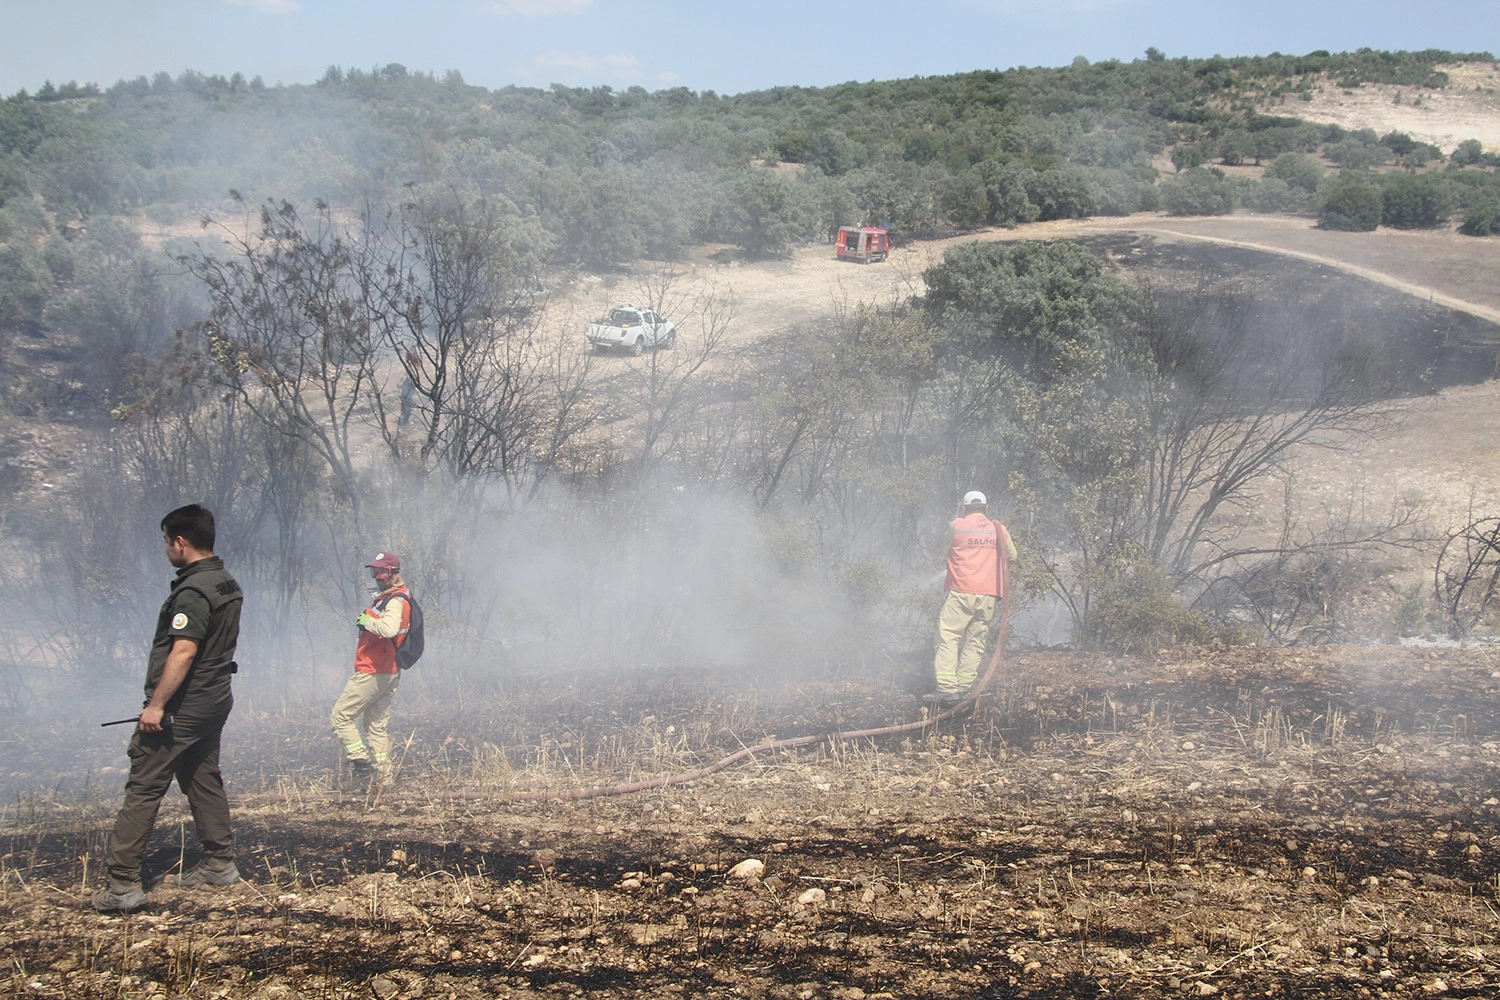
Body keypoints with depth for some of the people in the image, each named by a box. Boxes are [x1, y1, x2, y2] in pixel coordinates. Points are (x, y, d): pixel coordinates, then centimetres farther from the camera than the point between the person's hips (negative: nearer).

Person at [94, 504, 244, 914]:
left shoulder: (193, 591, -19)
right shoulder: (228, 585, 11)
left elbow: (184, 651, -26)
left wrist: (156, 704, -25)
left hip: (181, 707, -10)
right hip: (214, 702, 10)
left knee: (143, 788, -8)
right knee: (204, 780, 20)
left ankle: (123, 884, -11)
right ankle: (219, 863, 25)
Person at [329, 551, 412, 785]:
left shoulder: (395, 601, -16)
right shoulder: (388, 598, 18)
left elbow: (389, 628, -35)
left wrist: (367, 620, -20)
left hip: (373, 674, -10)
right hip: (388, 675, 10)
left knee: (340, 716, -6)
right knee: (377, 726, 13)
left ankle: (361, 761, -10)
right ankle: (384, 773, 13)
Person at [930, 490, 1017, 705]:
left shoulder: (956, 525, 0)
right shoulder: (998, 529, 7)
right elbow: (1012, 555, 16)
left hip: (961, 592, -3)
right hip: (988, 595, 3)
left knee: (948, 638, -2)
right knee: (975, 642, 9)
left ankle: (947, 687, -12)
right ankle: (963, 686, 4)